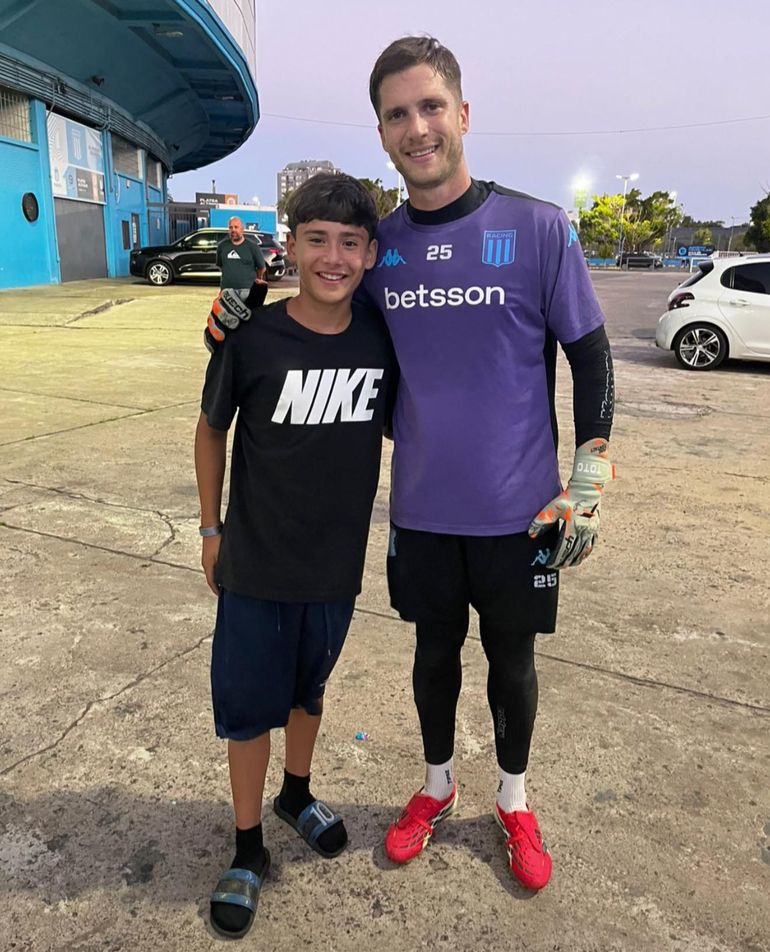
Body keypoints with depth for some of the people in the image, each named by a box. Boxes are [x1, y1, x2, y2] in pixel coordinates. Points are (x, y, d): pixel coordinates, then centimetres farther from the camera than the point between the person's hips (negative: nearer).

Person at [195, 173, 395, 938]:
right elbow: (212, 429, -2)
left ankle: (297, 795, 50)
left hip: (337, 560, 3)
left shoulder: (382, 336, -8)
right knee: (247, 705, 10)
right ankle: (248, 849, 34)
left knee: (308, 688, 23)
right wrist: (211, 530, 3)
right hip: (256, 563, -2)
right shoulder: (250, 337, -16)